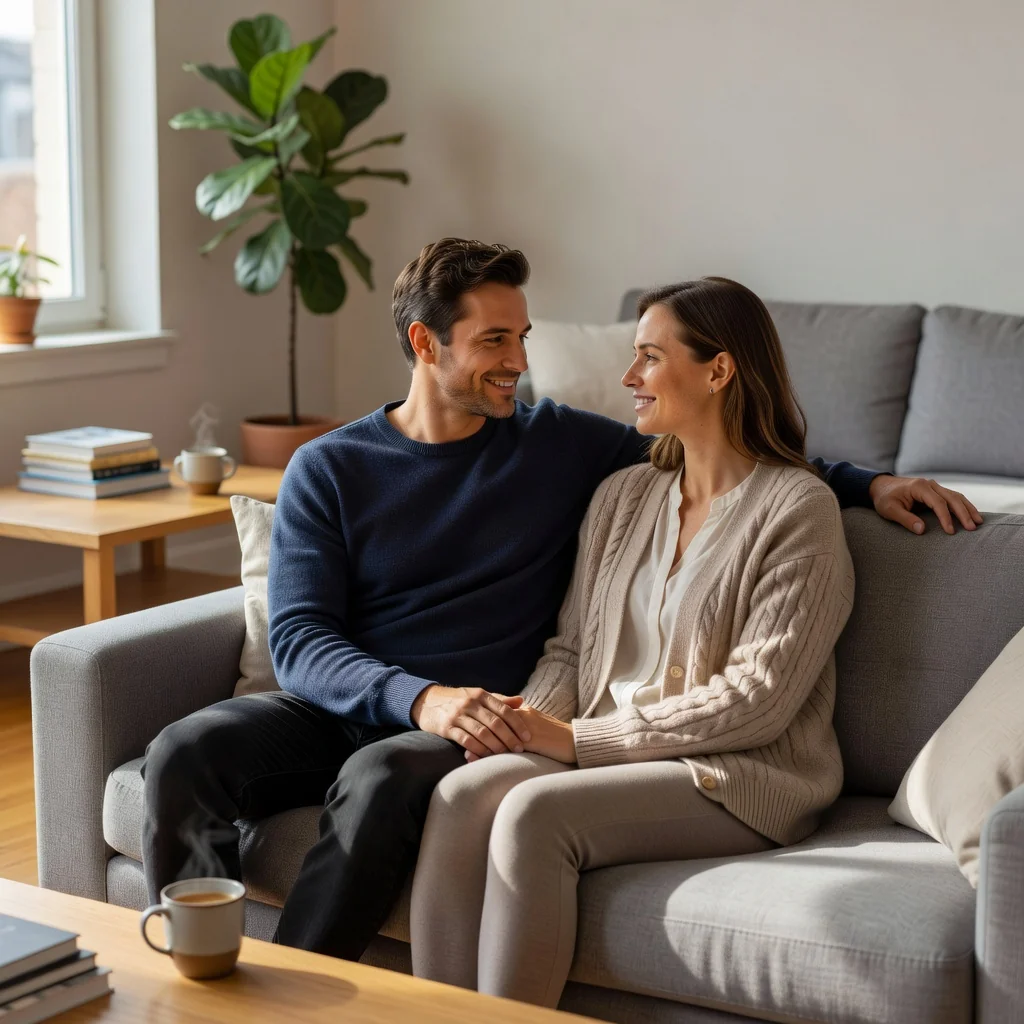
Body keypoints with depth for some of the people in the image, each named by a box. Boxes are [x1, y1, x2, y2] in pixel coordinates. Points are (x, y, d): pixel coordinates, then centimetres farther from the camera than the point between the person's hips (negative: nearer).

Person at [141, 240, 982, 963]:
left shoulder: (561, 445, 11)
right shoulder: (327, 470, 7)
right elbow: (299, 640, -4)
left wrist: (865, 484, 6)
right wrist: (421, 697, -23)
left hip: (468, 728, -1)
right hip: (341, 710, 1)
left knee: (382, 779, -36)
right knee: (184, 755, -27)